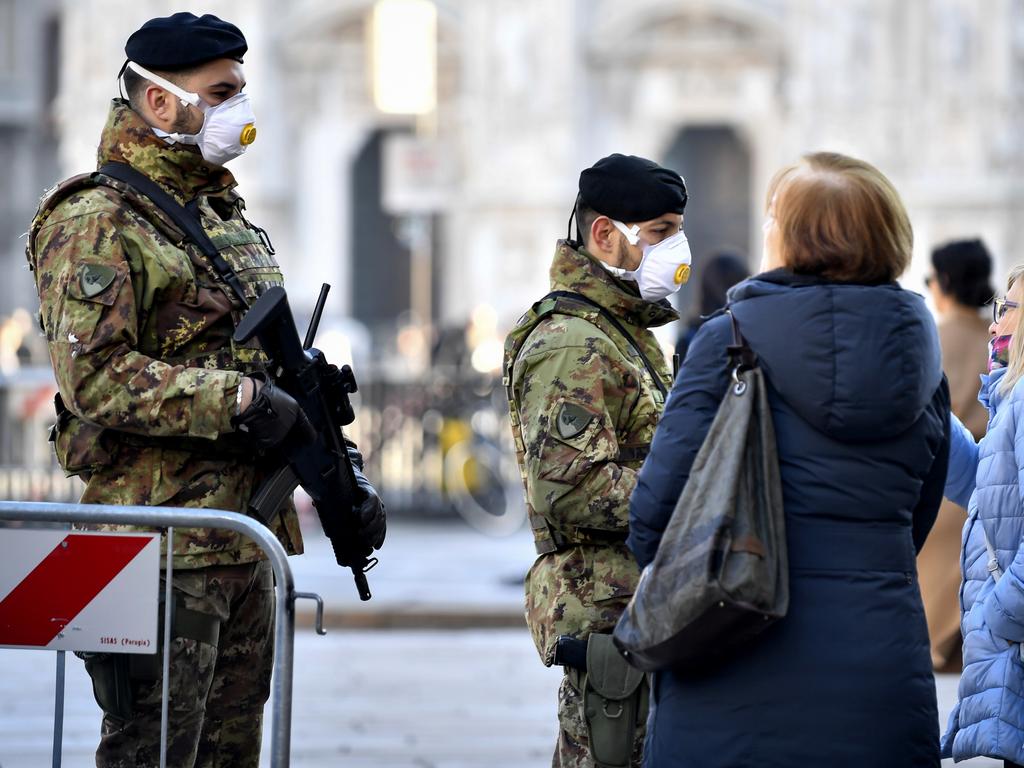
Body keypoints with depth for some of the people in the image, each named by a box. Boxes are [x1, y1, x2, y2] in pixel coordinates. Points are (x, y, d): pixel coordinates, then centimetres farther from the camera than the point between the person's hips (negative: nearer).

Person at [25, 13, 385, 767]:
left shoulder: (230, 217, 18)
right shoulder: (96, 224, -11)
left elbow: (281, 366, 24)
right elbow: (95, 379, -22)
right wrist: (241, 401, -21)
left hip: (247, 545, 9)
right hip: (160, 550, -9)